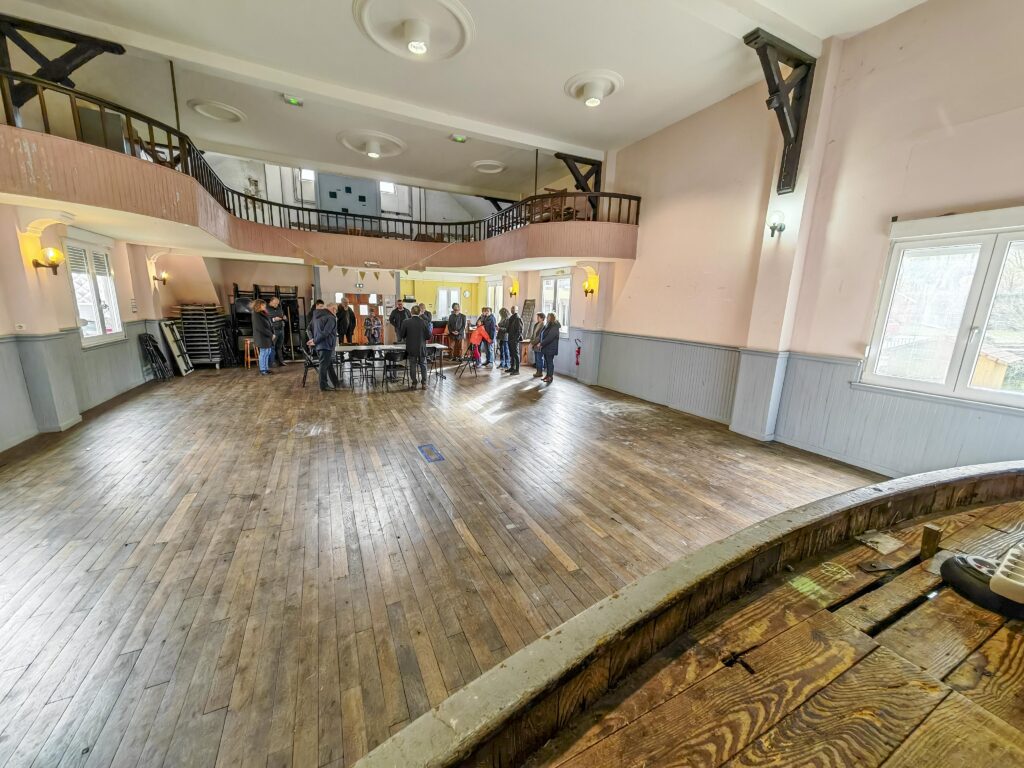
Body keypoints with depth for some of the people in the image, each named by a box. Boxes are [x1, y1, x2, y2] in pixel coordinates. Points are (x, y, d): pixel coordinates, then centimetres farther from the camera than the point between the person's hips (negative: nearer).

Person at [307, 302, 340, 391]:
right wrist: (315, 341, -13)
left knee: (329, 364, 15)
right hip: (326, 345, -9)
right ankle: (324, 386, 4)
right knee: (324, 365, -3)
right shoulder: (331, 318, -14)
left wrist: (314, 340, 11)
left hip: (319, 345, 9)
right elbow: (325, 333, -22)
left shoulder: (317, 316, 15)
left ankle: (335, 383, 22)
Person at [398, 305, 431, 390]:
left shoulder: (406, 322, -8)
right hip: (422, 348, 0)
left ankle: (413, 384, 13)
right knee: (423, 365, 11)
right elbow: (428, 336, -4)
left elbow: (401, 335, -1)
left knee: (412, 366, 9)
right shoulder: (424, 322, -8)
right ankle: (424, 383, 13)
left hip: (411, 349, 0)